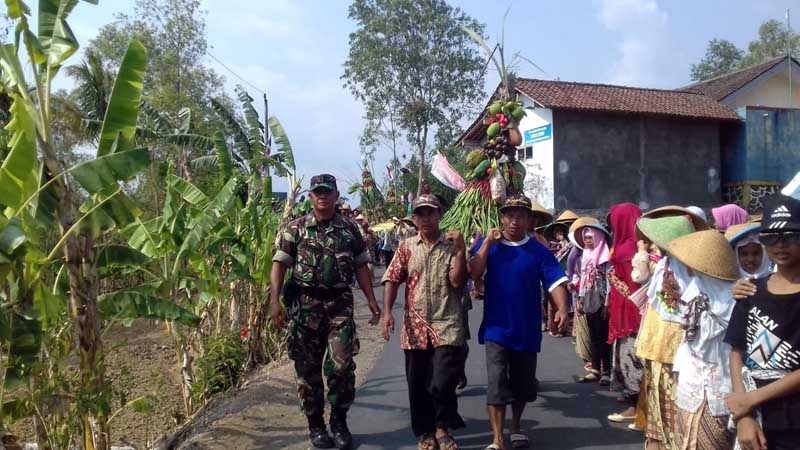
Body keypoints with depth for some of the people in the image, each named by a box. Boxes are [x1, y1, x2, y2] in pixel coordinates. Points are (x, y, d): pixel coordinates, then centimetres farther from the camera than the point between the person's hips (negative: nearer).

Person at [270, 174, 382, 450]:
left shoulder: (349, 229, 8)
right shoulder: (296, 228, 2)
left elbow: (361, 266, 12)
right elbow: (279, 264, -2)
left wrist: (371, 300, 4)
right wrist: (274, 301, -13)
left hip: (340, 303, 1)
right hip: (305, 304, 0)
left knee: (341, 364, -8)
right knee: (308, 367, 6)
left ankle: (339, 421, 13)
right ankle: (315, 425, 22)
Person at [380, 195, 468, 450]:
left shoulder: (452, 246, 3)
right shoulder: (407, 247, 7)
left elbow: (458, 282, -7)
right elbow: (392, 279, 1)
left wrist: (461, 250, -14)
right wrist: (387, 311, -11)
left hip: (447, 325, -2)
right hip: (415, 326, 2)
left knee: (442, 383, -9)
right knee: (418, 385, 11)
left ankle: (443, 428, 17)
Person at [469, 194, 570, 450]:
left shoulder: (538, 251, -2)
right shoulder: (487, 244, 1)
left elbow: (556, 281, -12)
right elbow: (474, 274, -11)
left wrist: (562, 308, -29)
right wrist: (487, 243, -17)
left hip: (527, 329, 1)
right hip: (496, 327, -1)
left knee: (523, 383, 16)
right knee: (497, 383, -8)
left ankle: (516, 425, 39)